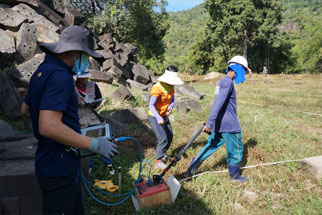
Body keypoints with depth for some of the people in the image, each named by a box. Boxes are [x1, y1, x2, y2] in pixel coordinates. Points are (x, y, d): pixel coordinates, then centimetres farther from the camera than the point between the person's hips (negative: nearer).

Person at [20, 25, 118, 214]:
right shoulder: (59, 75, -22)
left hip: (58, 164, 10)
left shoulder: (44, 70, 9)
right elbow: (49, 127, -31)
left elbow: (25, 109, 21)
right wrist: (94, 144, -24)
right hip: (59, 169, -10)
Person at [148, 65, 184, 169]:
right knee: (163, 138, -15)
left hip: (164, 116, 8)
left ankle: (162, 153, 41)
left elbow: (172, 101, 7)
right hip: (154, 117, -8)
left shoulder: (171, 87, 1)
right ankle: (158, 161, -6)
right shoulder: (157, 88, -24)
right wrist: (158, 118, -39)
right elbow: (151, 105, -28)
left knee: (170, 136, 17)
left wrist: (170, 107, -16)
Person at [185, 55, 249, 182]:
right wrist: (209, 123, -31)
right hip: (229, 125, -9)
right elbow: (218, 103, -26)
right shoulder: (228, 82, -17)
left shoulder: (222, 82, 15)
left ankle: (191, 170, 16)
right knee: (236, 150, 9)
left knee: (211, 146, 15)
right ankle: (235, 176, 26)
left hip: (218, 124, 9)